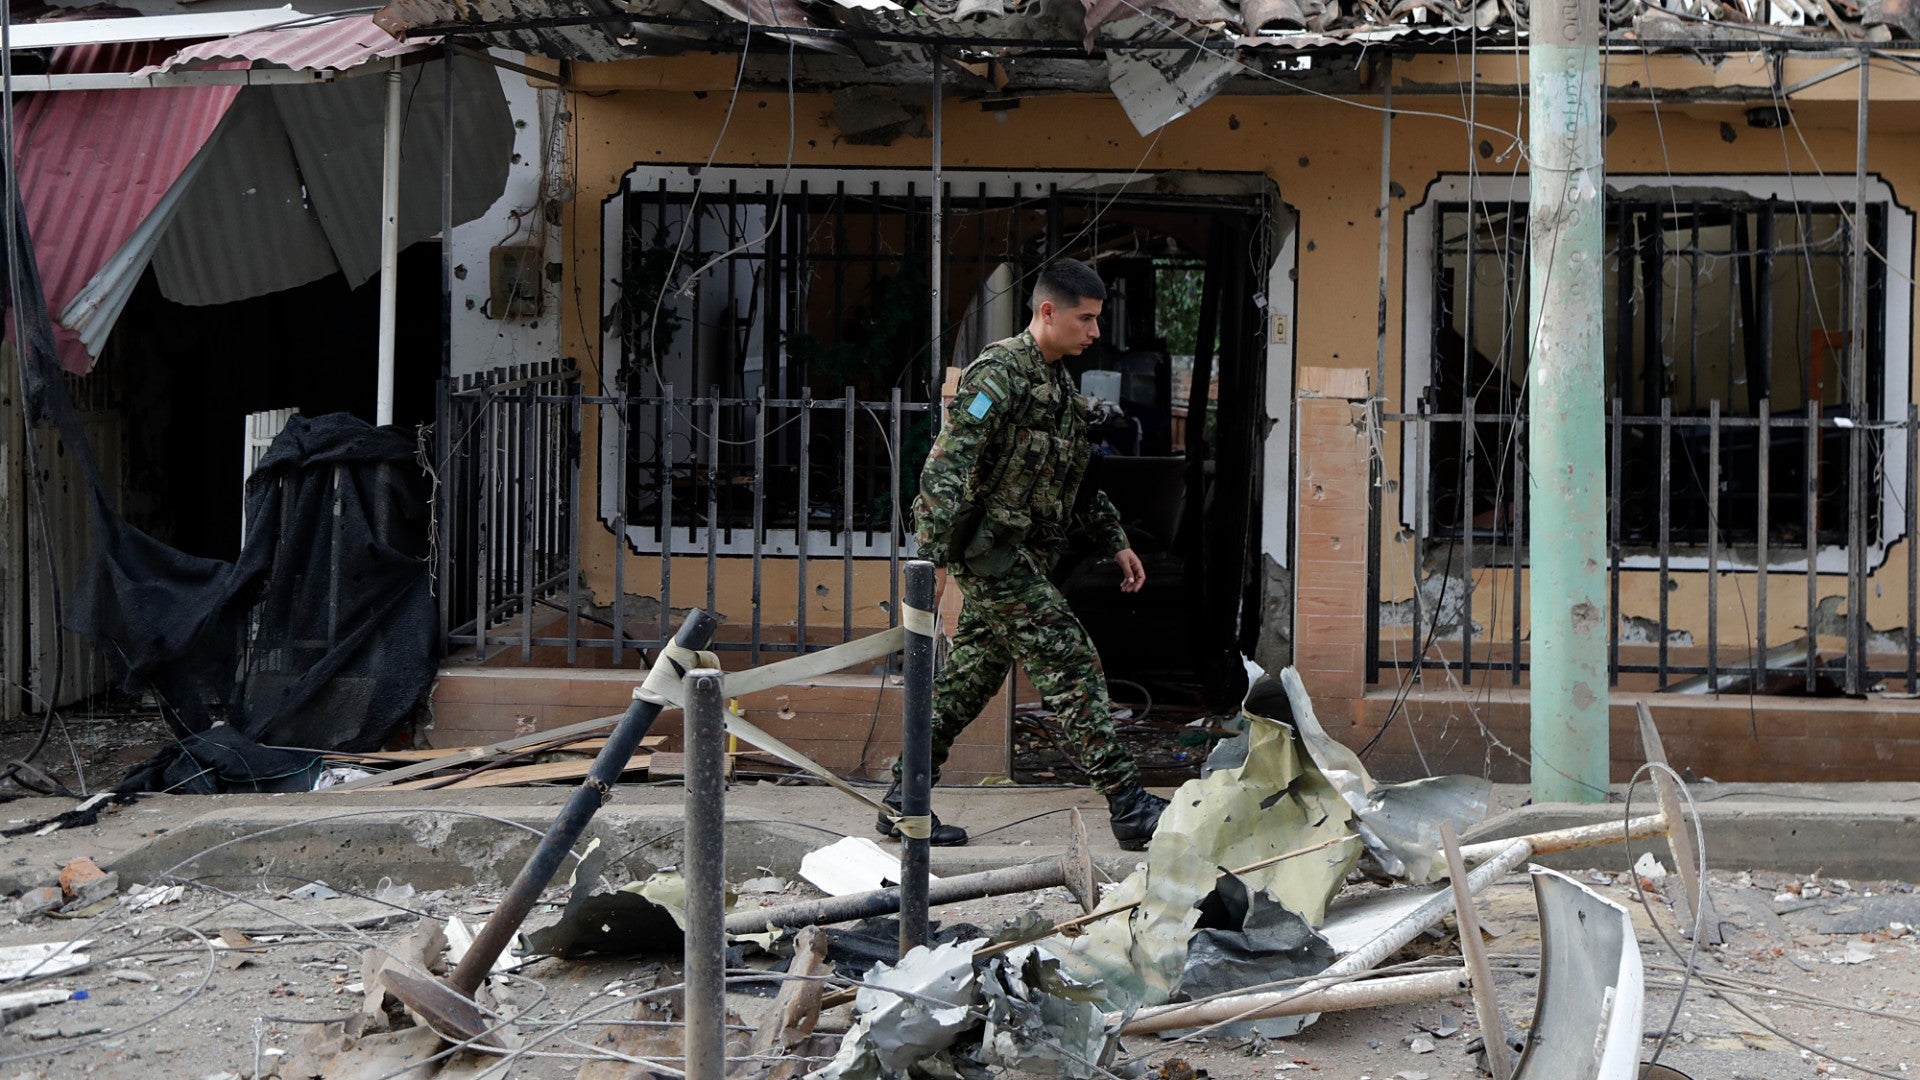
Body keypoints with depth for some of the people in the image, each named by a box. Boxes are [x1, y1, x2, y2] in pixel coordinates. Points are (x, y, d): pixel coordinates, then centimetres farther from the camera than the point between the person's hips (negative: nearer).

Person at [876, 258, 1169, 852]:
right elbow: (948, 467, -20)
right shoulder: (998, 373, -14)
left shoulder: (1059, 382, 17)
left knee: (970, 679, 12)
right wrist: (931, 554, -26)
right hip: (993, 551, -10)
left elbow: (1076, 479, 27)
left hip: (1018, 558, 10)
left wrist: (1115, 541, 21)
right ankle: (1129, 807, -9)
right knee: (1072, 664, -10)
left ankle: (904, 801, 19)